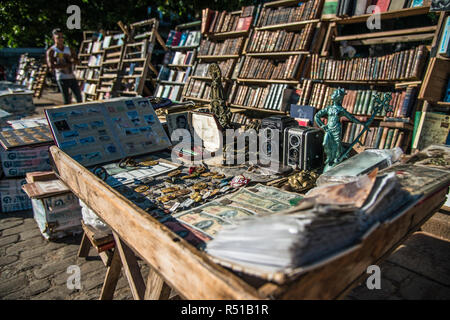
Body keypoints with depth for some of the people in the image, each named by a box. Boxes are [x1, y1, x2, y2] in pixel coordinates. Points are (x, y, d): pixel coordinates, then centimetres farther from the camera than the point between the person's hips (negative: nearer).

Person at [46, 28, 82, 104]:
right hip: (62, 78, -4)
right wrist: (68, 64, -13)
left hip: (72, 77, 5)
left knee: (79, 98, 6)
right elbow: (51, 65, -14)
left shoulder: (69, 49, 12)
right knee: (67, 100, -6)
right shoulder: (51, 51, -1)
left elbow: (76, 61, 0)